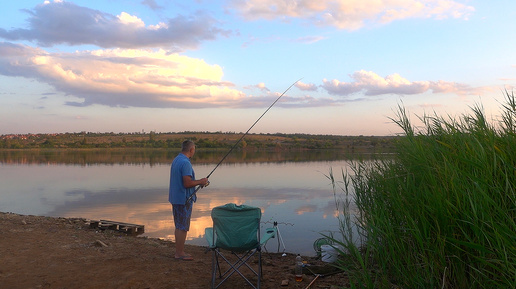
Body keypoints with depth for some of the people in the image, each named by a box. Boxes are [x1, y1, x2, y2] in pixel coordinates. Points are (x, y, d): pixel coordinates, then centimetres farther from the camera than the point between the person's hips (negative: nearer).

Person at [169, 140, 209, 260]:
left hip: (175, 198, 10)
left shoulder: (176, 160, 11)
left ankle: (178, 251, 24)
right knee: (182, 228, -1)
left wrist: (198, 182, 15)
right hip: (183, 200, -10)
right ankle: (180, 253, 8)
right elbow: (187, 184, -25)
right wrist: (200, 182, -10)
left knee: (179, 226, 16)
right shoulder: (185, 163, -20)